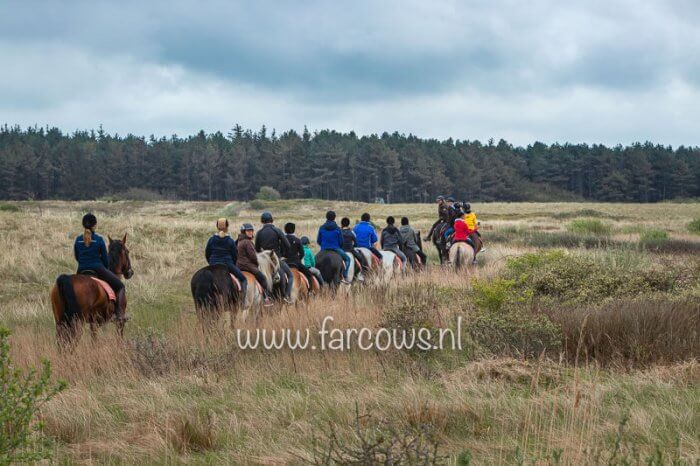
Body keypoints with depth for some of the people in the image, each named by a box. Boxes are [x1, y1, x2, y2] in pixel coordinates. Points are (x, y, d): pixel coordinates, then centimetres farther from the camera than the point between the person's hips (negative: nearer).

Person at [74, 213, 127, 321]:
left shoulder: (78, 240, 1)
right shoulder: (99, 240, -10)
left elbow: (77, 257, 11)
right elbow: (105, 258, -2)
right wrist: (105, 268, 17)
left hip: (82, 272, 4)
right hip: (98, 270, -4)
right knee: (120, 287, 10)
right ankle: (121, 314, -1)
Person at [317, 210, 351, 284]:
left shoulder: (322, 228, -2)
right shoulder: (337, 229, -9)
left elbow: (318, 241, 4)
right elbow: (341, 241, -4)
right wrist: (339, 247, 17)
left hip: (324, 249, 3)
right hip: (335, 249, -3)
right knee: (347, 259, 13)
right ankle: (345, 277, -1)